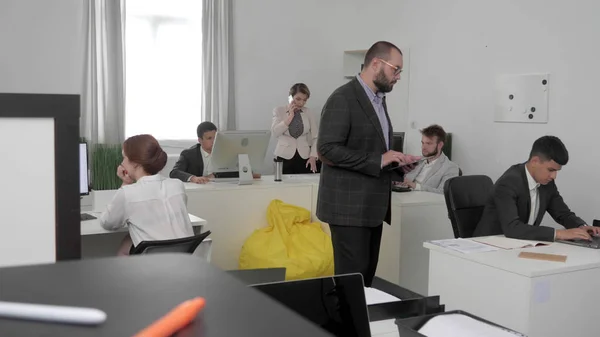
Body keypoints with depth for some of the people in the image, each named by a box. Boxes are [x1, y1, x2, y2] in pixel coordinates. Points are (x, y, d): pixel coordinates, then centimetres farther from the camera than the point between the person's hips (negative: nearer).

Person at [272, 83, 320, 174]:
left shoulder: (308, 112, 6)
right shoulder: (279, 110, 3)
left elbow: (315, 137, 5)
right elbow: (275, 132, -11)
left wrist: (313, 156, -7)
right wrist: (290, 116, -11)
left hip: (304, 157, 1)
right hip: (285, 157, -1)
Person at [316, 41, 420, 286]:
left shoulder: (379, 99, 15)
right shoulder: (342, 99, -14)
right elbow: (327, 149, -22)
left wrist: (395, 160, 5)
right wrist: (378, 160, -21)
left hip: (371, 205, 9)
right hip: (349, 206, -9)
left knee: (367, 275, 12)